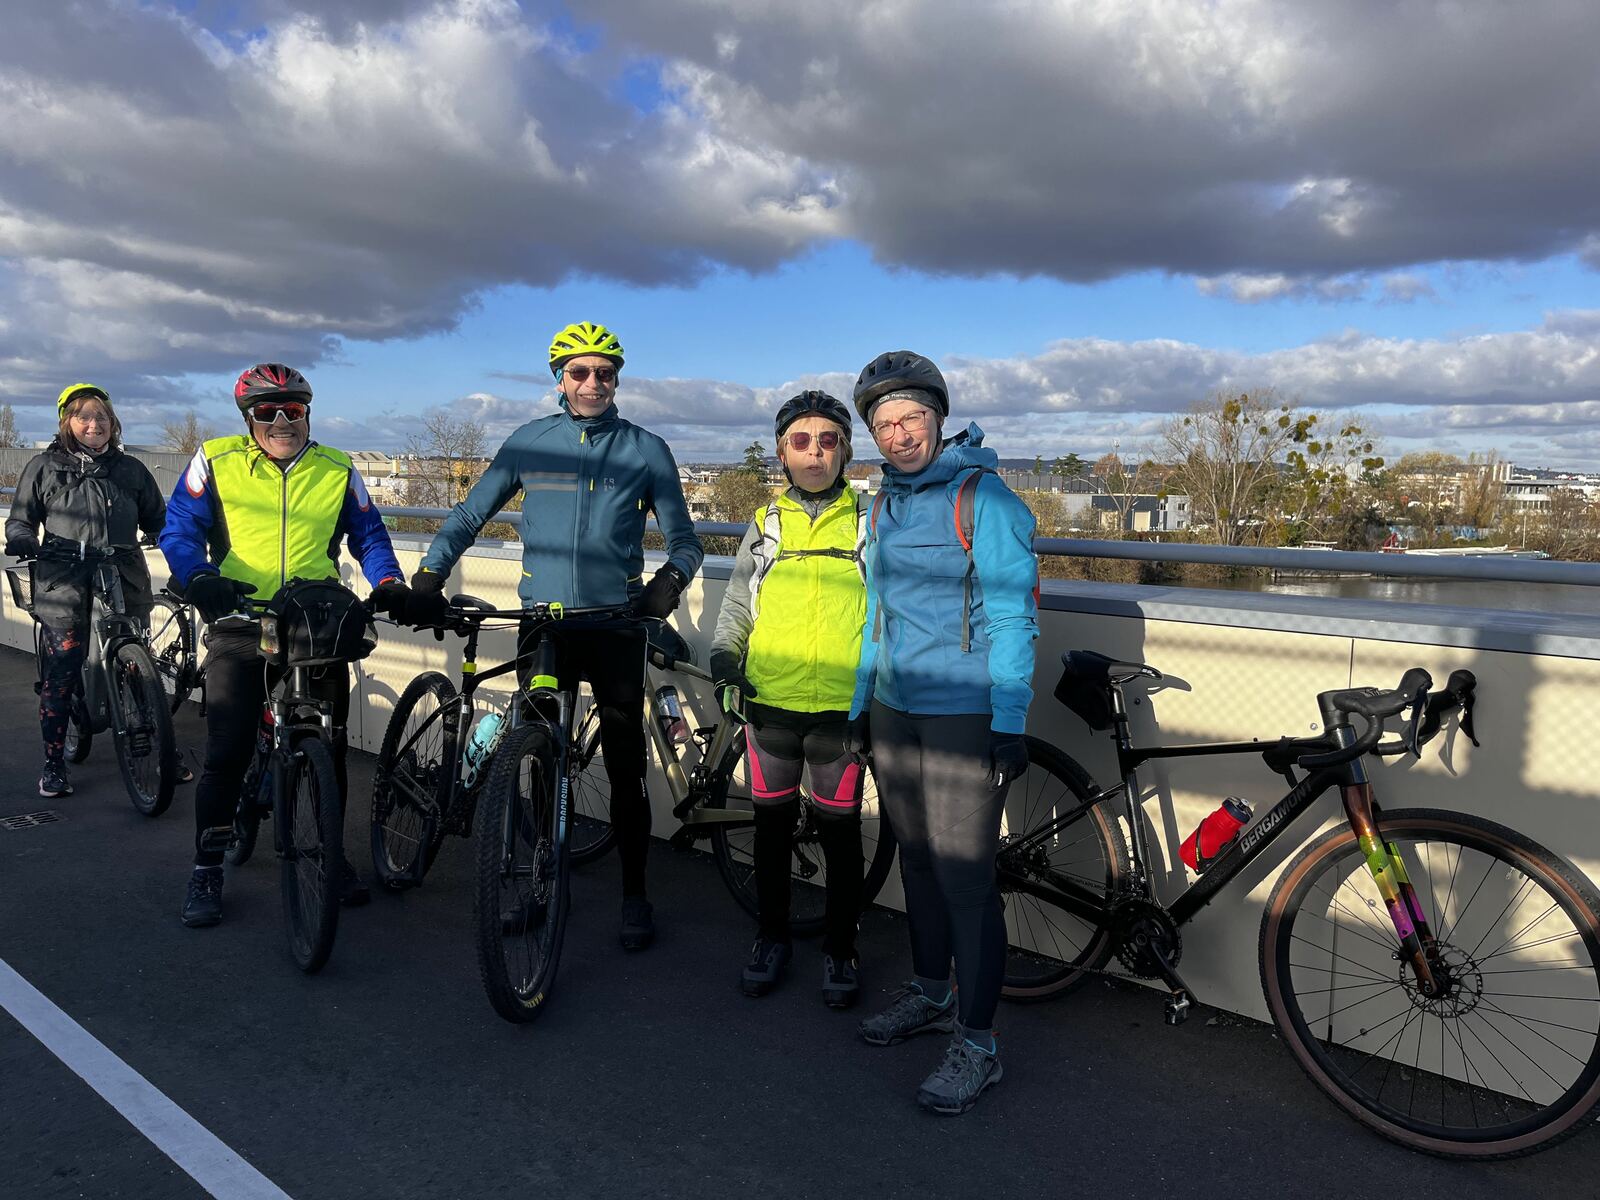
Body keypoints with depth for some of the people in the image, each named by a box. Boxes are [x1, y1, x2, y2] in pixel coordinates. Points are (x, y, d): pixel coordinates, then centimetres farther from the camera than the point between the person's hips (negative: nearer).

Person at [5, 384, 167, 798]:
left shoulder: (131, 469, 14)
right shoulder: (44, 467, 9)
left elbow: (156, 519, 21)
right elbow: (20, 518, 10)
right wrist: (22, 540, -9)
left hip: (126, 582, 1)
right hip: (65, 587, -1)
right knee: (60, 676, -1)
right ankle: (53, 763, 11)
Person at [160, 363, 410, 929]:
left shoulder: (338, 471, 10)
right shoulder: (215, 461, 5)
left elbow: (368, 535, 12)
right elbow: (180, 528, -1)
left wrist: (389, 581, -8)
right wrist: (200, 577, -21)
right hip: (240, 627, -2)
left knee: (329, 747, 5)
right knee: (227, 751, -4)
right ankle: (207, 871, 13)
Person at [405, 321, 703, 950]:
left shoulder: (646, 450, 4)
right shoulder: (529, 441, 7)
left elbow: (685, 538, 5)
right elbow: (468, 516, 10)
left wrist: (670, 578, -16)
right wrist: (427, 578, -4)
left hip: (616, 623, -1)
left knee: (625, 768, 1)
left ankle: (634, 893, 16)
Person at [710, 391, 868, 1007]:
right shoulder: (765, 523, 10)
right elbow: (738, 600, 14)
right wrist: (724, 652, -3)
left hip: (841, 704, -2)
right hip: (769, 700, 2)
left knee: (839, 830, 5)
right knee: (773, 823, 12)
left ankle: (839, 949, 23)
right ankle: (772, 937, 30)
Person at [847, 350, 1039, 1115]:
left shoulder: (982, 497, -10)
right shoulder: (883, 505, 12)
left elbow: (1012, 614, -13)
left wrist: (1009, 722, -18)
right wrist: (861, 702, 21)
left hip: (965, 715, -7)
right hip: (894, 710, 7)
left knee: (964, 875, -5)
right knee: (917, 859, 15)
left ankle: (977, 1044, 7)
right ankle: (931, 993, 33)